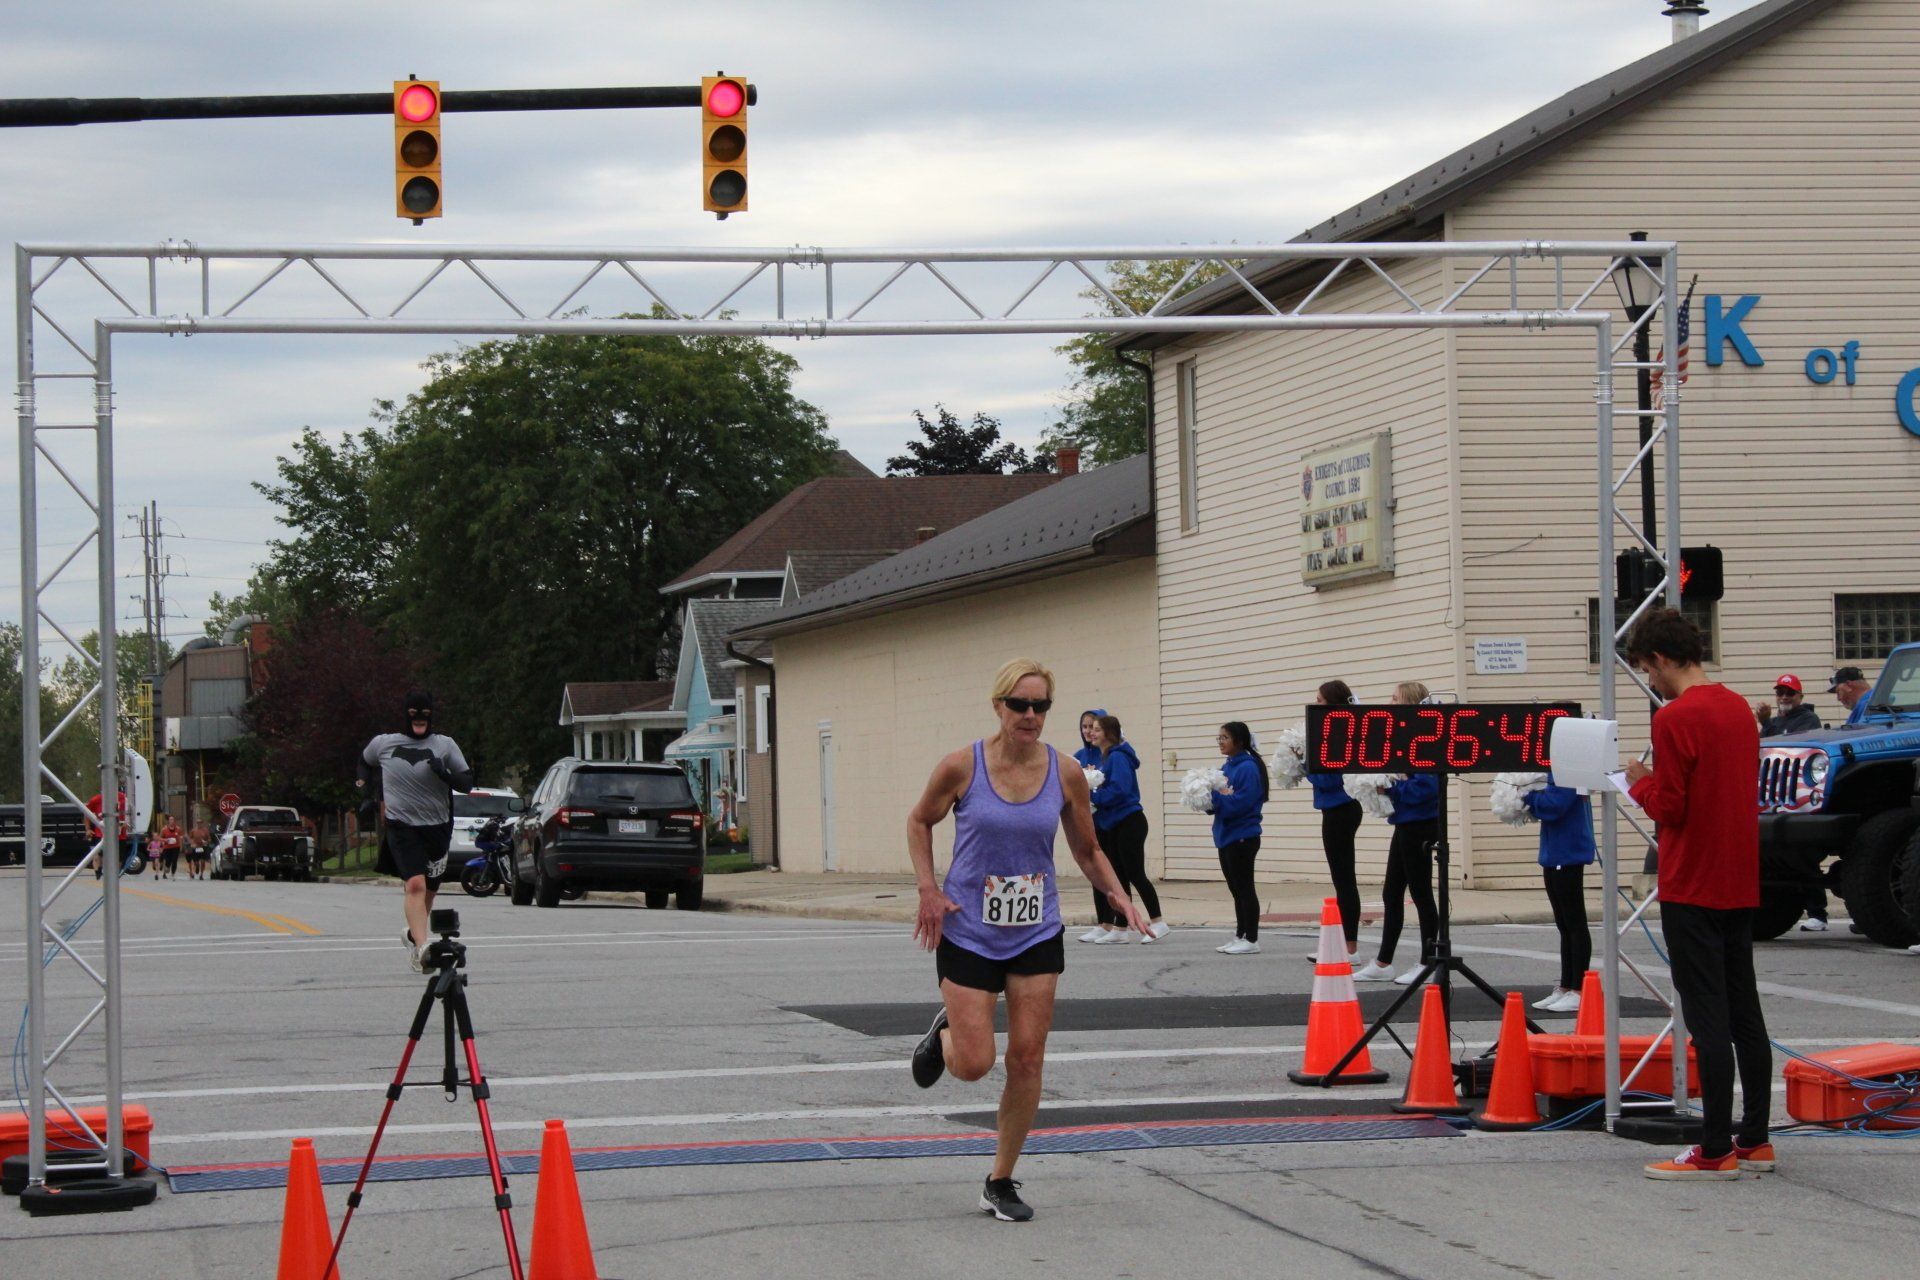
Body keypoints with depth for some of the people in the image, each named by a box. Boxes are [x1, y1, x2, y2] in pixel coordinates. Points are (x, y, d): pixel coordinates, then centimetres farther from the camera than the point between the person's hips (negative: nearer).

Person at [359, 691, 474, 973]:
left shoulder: (445, 745, 3)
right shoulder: (384, 744, 5)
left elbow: (468, 783, 0)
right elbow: (365, 763, 27)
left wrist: (445, 773, -18)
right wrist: (366, 793, 14)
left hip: (437, 827, 2)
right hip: (402, 826, -2)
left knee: (428, 890, 13)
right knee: (415, 884, -22)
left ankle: (413, 934, 39)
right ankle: (422, 946, -34)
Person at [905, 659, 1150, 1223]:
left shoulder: (1066, 775, -4)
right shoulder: (962, 767, -11)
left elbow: (1087, 850, 9)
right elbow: (919, 821, 6)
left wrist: (1118, 895, -9)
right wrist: (928, 889, -7)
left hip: (1037, 933, 2)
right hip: (968, 932, -2)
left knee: (1027, 1060, 0)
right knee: (974, 1064, -6)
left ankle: (1001, 1182, 15)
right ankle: (944, 1033, 32)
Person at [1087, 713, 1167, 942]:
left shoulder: (1118, 757, -16)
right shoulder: (1104, 757, 12)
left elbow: (1119, 790, -26)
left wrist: (1093, 796, -18)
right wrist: (1092, 781, -2)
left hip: (1129, 823, -10)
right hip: (1113, 825, 10)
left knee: (1135, 874, -6)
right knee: (1120, 876, 10)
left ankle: (1158, 923, 0)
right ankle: (1121, 929, 14)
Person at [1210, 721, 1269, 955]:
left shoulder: (1248, 767, -15)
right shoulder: (1226, 767, 12)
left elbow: (1241, 802, -23)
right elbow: (1220, 802, 15)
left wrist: (1214, 796, -17)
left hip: (1242, 838, -9)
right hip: (1226, 837, 9)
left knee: (1244, 889, -3)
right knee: (1236, 890, 14)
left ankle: (1251, 940, 2)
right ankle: (1240, 937, 21)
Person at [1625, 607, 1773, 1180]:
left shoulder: (1675, 719, -16)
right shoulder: (1740, 709, 10)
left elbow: (1669, 808, -17)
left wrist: (1640, 783, 3)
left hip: (1692, 889, -8)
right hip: (1741, 884, 8)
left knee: (1707, 1016, -6)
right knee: (1744, 1010, 12)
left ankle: (1716, 1151, -5)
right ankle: (1754, 1139, 17)